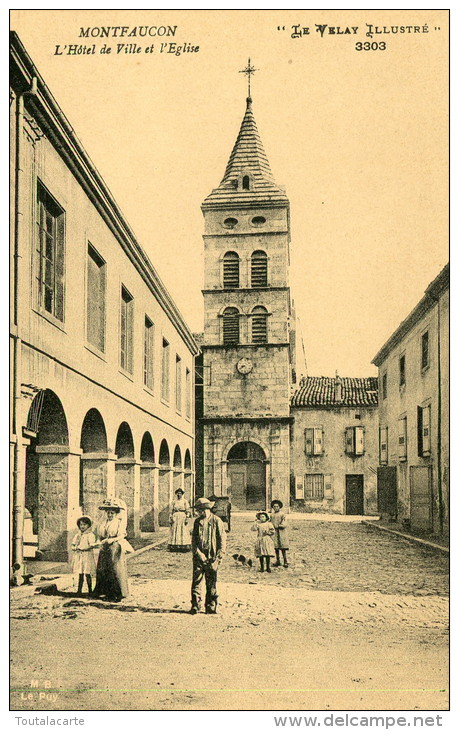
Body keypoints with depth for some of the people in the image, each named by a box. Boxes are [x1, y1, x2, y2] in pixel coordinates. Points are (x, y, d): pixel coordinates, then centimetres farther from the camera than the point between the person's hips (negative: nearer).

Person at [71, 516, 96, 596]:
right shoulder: (78, 535, 15)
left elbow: (91, 545, -15)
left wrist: (81, 548, -18)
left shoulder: (90, 535, -5)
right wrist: (74, 548, -5)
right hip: (79, 556, 5)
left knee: (87, 574, -4)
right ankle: (79, 590, 6)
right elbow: (73, 544, 18)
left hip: (87, 556, -5)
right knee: (80, 574, 6)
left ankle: (90, 590, 6)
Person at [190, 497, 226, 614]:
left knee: (211, 583, 4)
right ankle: (195, 606, 4)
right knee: (196, 581, -1)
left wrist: (219, 555, -8)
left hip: (212, 557, -3)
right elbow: (193, 539, 8)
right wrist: (198, 553, -7)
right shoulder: (197, 521, 11)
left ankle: (211, 607, 13)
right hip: (199, 556, 3)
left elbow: (222, 539, -1)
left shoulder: (216, 521, -1)